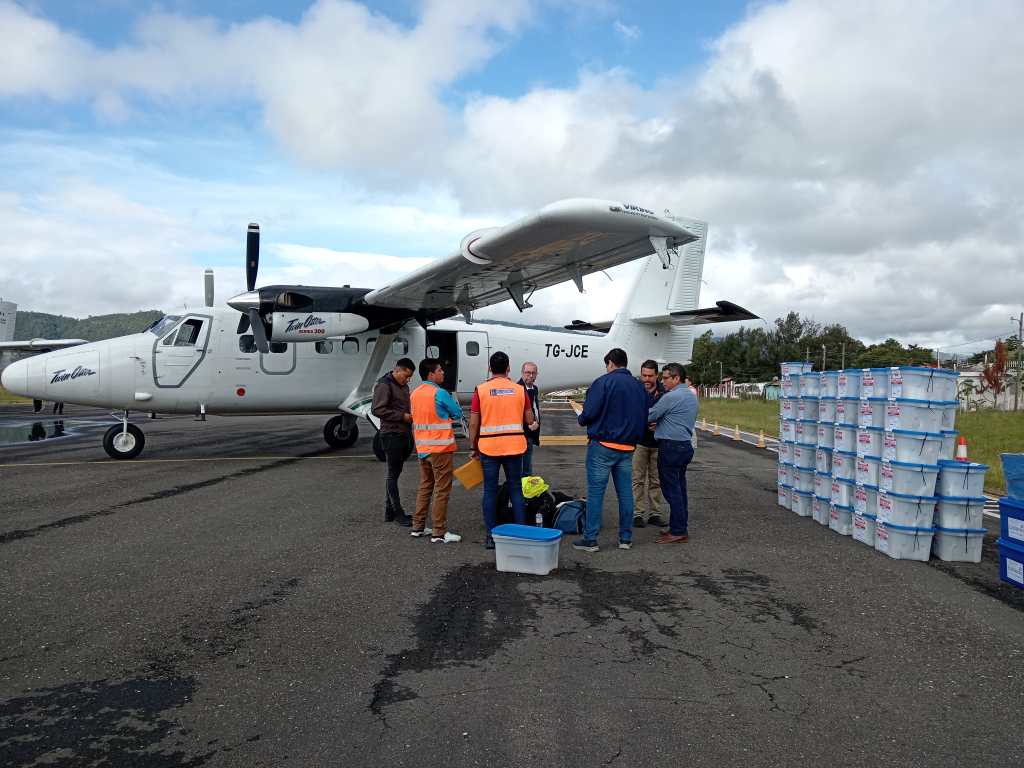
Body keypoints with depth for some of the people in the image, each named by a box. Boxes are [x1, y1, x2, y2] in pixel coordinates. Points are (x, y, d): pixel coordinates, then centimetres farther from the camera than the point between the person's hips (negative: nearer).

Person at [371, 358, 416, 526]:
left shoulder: (404, 386, 17)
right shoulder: (384, 385, -11)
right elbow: (377, 410, -18)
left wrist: (410, 416, 5)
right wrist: (402, 416, -17)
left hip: (402, 435, 9)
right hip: (391, 435, -9)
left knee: (394, 473, 12)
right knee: (393, 473, -3)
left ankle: (389, 511, 19)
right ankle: (397, 512, 1)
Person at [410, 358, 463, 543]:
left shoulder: (415, 393, 7)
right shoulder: (440, 393, -15)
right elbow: (458, 414, -5)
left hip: (422, 448, 8)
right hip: (440, 448, -8)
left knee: (425, 487, 18)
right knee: (442, 490, -2)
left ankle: (418, 526, 23)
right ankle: (439, 533, 1)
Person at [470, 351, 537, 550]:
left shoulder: (481, 390, -4)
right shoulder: (519, 390, 2)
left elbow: (473, 423, -4)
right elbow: (529, 420, 9)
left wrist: (474, 447, 7)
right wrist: (533, 425, 31)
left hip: (488, 447, -1)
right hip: (514, 447, 2)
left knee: (490, 491, 6)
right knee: (516, 489, 10)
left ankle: (491, 536, 9)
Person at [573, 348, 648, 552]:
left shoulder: (604, 382, -10)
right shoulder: (639, 387, 10)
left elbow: (590, 412, -16)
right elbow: (644, 419, 12)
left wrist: (581, 419, 5)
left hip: (602, 445, -6)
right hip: (628, 448, 6)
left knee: (595, 492, -1)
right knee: (625, 493, 10)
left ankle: (590, 539, 0)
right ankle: (626, 538, 16)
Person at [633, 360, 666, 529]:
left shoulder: (664, 393, -3)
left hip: (658, 443, 1)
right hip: (639, 441, -1)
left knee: (656, 481, 10)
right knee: (638, 480, 3)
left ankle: (655, 513, 18)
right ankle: (638, 513, 9)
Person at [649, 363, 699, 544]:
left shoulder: (671, 397, -15)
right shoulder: (691, 395, 15)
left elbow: (649, 416, -10)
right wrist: (660, 425, 11)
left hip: (671, 447, -9)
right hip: (686, 445, 9)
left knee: (671, 489, -5)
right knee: (680, 488, 13)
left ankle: (678, 531, -3)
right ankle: (681, 528, 19)